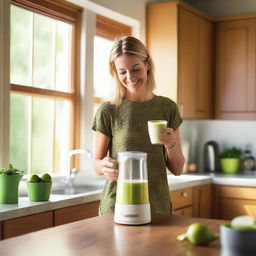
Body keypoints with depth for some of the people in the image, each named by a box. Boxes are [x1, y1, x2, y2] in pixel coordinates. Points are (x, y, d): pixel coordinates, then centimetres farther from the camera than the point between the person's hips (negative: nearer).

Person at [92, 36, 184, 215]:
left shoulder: (168, 108, -1)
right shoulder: (108, 111, -6)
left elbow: (177, 170, 2)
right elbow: (97, 163, 2)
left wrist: (171, 145, -16)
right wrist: (104, 166, -19)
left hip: (157, 206, 2)